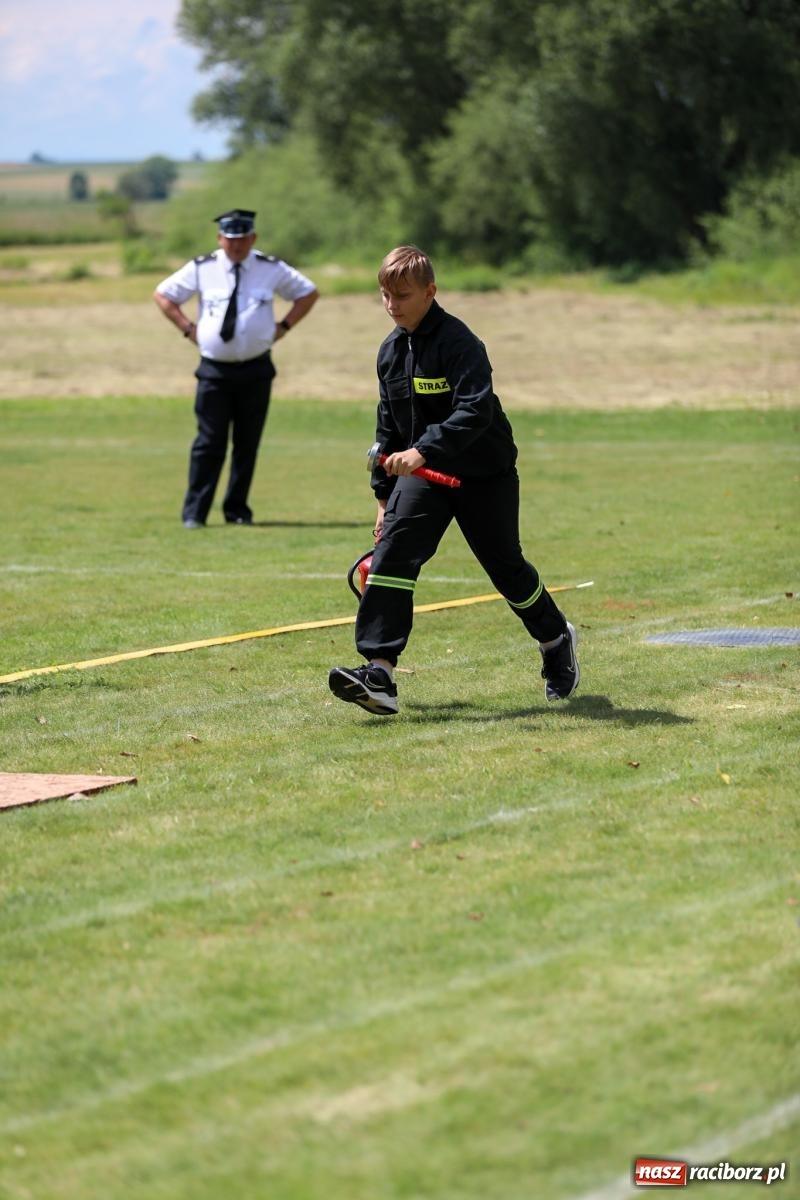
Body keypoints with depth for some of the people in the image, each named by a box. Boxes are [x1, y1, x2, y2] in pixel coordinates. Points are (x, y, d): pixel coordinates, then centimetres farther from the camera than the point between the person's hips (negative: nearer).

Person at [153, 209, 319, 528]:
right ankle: (194, 512, -1)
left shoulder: (272, 270, 2)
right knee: (210, 441, -6)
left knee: (247, 442, 6)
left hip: (256, 370, 2)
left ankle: (237, 510, 17)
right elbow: (162, 295, 9)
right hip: (214, 370, -2)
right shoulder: (201, 269, -1)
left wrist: (283, 326, 3)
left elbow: (308, 293, 15)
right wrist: (189, 328, -1)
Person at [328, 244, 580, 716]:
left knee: (505, 566, 7)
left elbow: (476, 410, -31)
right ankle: (379, 674, -25)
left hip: (483, 473, -5)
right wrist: (384, 496, 17)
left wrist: (423, 451, -43)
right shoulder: (391, 351, 5)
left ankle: (557, 639, 39)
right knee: (392, 551, -16)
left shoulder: (459, 342, -19)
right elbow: (389, 425, 16)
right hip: (421, 471, 5)